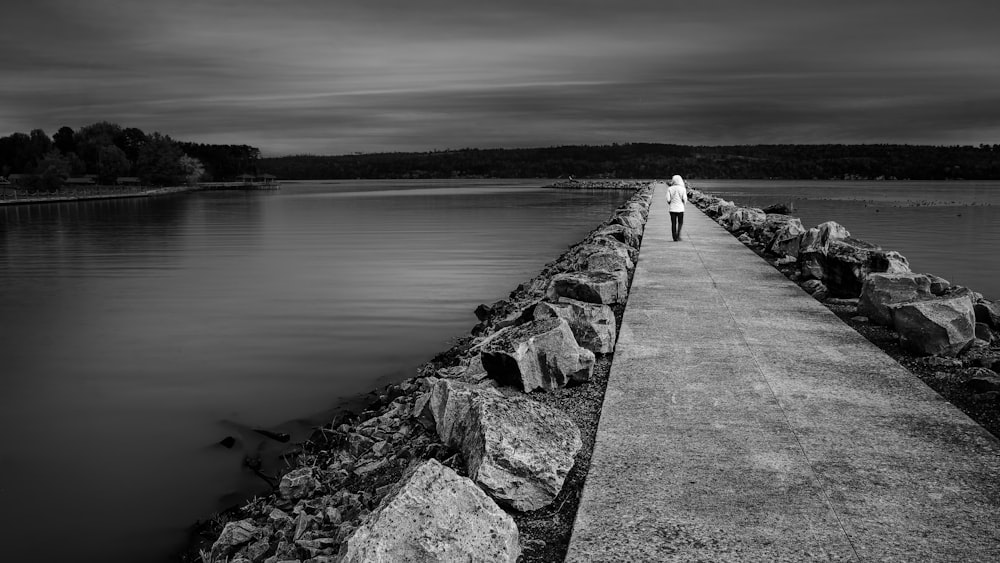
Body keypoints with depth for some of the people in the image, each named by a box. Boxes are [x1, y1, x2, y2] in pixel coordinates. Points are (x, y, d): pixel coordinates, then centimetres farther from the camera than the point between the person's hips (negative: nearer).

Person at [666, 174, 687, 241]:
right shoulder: (683, 189, -6)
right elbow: (684, 199, -9)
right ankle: (678, 235, -2)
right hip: (680, 208, -1)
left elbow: (668, 199, -7)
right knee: (680, 223, 13)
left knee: (673, 223, 7)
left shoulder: (670, 189, -4)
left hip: (672, 208, 1)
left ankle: (675, 238, 6)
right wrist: (684, 203, 13)